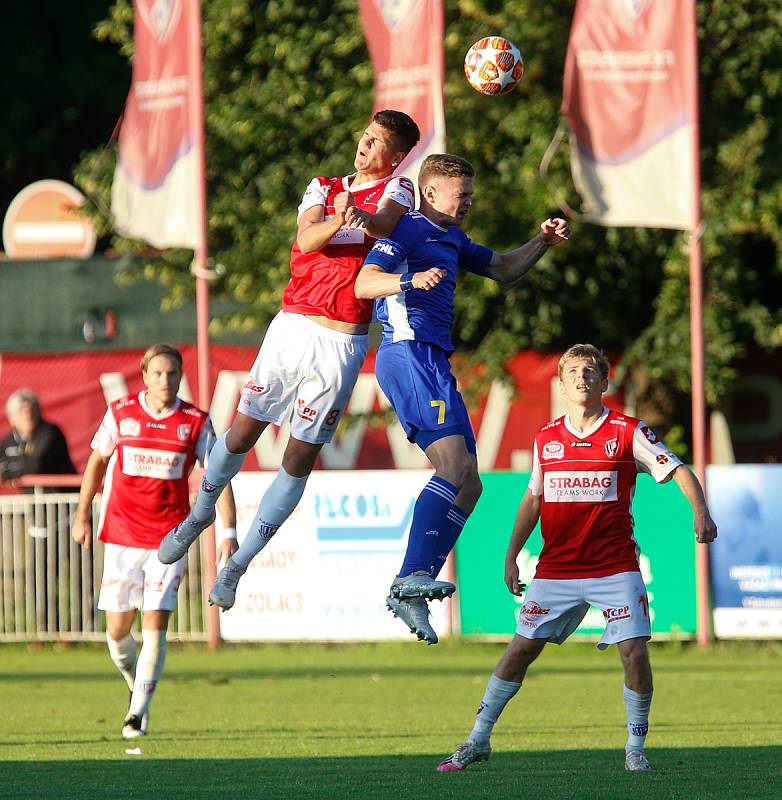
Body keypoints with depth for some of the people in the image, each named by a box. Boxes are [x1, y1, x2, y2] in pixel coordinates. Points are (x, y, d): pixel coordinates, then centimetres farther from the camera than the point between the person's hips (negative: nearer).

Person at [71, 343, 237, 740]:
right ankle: (135, 684, 32)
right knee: (118, 629, 1)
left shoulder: (196, 422, -2)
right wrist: (82, 513, 15)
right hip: (121, 536, 1)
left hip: (169, 539, -1)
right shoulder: (120, 413, 0)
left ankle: (139, 711, -3)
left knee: (155, 625, -11)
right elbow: (97, 460, 14)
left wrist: (229, 532, -8)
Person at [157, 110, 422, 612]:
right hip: (291, 326, 3)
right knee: (243, 433, 4)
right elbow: (307, 238, -8)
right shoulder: (323, 189, 12)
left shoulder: (396, 191, 3)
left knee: (301, 457, -2)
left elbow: (383, 223, -21)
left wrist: (362, 217, -46)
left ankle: (238, 565, 7)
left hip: (341, 343, -3)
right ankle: (200, 514, 31)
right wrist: (338, 219, -30)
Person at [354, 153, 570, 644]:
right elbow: (364, 283, -15)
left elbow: (503, 270, 38)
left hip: (432, 361, 10)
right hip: (410, 351, -10)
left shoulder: (452, 239, 27)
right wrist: (411, 280, -33)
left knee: (468, 485, 4)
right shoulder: (409, 230, -2)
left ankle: (410, 593, -1)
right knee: (455, 463, -25)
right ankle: (414, 575, -35)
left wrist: (543, 242, 23)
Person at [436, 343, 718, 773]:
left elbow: (677, 469, -6)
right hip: (555, 570, 2)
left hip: (615, 568, -2)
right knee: (521, 648, 0)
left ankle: (635, 749, 5)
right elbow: (532, 499, 17)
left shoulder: (628, 431, -2)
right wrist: (511, 556, 14)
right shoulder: (546, 438, 7)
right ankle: (477, 740, 10)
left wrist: (700, 512, -24)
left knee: (634, 652, -12)